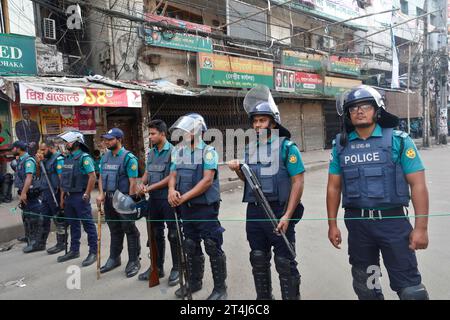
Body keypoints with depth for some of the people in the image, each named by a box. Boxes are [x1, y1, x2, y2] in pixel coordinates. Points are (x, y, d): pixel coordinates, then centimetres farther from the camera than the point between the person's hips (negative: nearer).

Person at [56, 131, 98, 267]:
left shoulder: (84, 157, -12)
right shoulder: (67, 158, 14)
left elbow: (92, 176, -19)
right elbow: (64, 179, 18)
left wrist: (86, 195, -18)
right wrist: (62, 196, 16)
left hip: (80, 197, -9)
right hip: (69, 196, 9)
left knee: (88, 225, -2)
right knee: (73, 225, 17)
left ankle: (93, 252, 6)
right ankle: (74, 250, 29)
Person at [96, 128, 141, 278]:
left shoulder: (128, 157, -13)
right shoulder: (105, 157, 9)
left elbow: (132, 182, -16)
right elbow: (101, 177, 14)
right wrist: (101, 194, -1)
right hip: (109, 199, 7)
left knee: (130, 231, 3)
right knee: (114, 230, 19)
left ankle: (134, 261, 15)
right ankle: (114, 258, 32)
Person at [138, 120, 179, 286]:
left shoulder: (173, 151, -11)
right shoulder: (151, 152, 11)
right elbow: (147, 172, 16)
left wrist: (151, 187, -15)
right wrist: (142, 183, -5)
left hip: (168, 199, -7)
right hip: (153, 199, 7)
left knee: (173, 235, 4)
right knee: (156, 234, 16)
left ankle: (176, 269, 18)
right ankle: (157, 267, 30)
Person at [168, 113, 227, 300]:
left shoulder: (208, 152, -9)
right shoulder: (179, 152, 11)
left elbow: (207, 180, -18)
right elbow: (173, 175, 10)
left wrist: (185, 196, -19)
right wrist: (172, 190, -12)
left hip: (205, 207, -7)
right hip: (186, 208, 7)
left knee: (213, 248, 1)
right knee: (191, 247, 18)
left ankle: (220, 288, 16)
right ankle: (194, 282, 35)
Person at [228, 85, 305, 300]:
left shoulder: (287, 147, -7)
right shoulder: (250, 148, 10)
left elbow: (298, 182, -11)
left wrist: (287, 215, -17)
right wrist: (238, 170, -4)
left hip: (278, 212, -6)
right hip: (254, 212, 6)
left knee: (285, 263, 5)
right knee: (258, 261, 17)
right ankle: (263, 297, 36)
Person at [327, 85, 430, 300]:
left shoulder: (398, 140, -5)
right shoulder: (341, 144, 3)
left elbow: (418, 184, -6)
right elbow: (334, 187, 6)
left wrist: (421, 227, -11)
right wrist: (332, 224, 4)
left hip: (392, 220, -3)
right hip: (357, 222, 3)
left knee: (409, 286, 4)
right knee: (365, 285, 19)